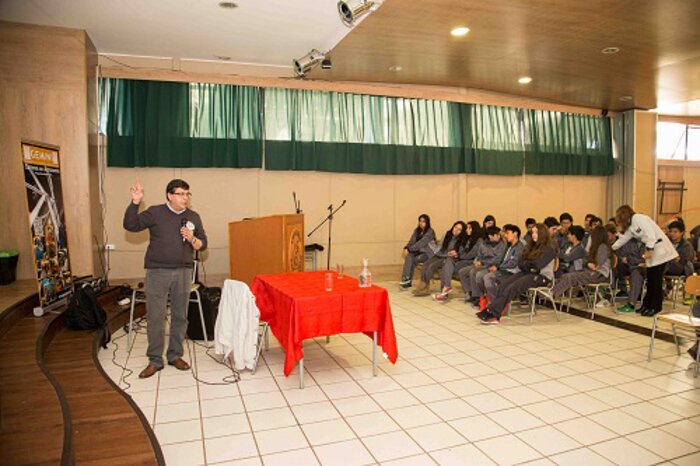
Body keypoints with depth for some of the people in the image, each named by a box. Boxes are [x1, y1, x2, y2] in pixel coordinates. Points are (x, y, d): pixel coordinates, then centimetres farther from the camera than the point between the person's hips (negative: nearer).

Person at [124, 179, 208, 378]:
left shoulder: (194, 217, 8)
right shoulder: (155, 212, 0)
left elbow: (203, 245, 9)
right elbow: (130, 225, -7)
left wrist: (192, 239, -12)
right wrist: (135, 202, -17)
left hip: (183, 272, 3)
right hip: (157, 272, -3)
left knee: (180, 315, 9)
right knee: (155, 317, 1)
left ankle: (175, 355, 24)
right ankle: (155, 360, 13)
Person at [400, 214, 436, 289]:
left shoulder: (430, 232, -13)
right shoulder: (417, 230, 8)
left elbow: (421, 243, -23)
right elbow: (412, 241, 1)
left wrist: (409, 249, -26)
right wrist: (406, 248, -19)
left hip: (427, 253, -5)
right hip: (419, 251, 5)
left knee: (413, 260, -30)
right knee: (409, 256, -26)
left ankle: (407, 281, -19)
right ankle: (406, 279, -28)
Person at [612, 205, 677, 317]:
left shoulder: (638, 218, -14)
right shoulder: (630, 227, 12)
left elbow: (650, 234, -20)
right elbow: (622, 239, 20)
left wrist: (649, 250, -21)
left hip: (660, 250, -8)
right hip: (651, 251, 8)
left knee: (656, 280, -2)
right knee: (650, 279, 11)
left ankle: (656, 307, 6)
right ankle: (647, 304, 19)